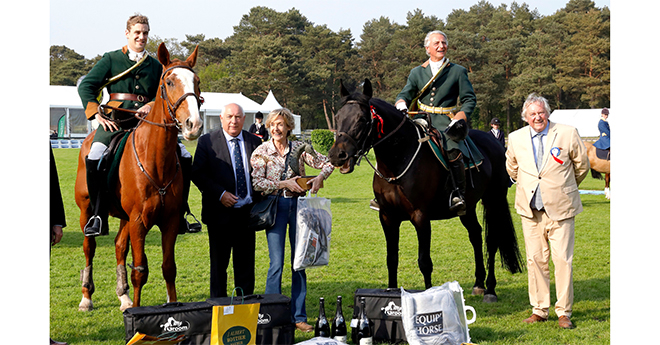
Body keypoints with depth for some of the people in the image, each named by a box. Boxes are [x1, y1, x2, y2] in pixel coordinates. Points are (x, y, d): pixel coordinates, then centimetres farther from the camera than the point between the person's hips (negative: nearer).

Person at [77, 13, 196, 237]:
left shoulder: (155, 65, 19)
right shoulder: (111, 59, 12)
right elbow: (86, 86, 7)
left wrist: (151, 106, -7)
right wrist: (97, 114, -7)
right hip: (116, 120, -2)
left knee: (184, 156, -11)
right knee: (95, 157, -28)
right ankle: (99, 217, -17)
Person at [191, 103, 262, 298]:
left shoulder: (254, 142, 7)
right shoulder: (206, 142, -2)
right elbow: (197, 174, -7)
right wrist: (220, 194, -16)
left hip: (247, 212, 3)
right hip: (220, 213, -3)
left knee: (246, 263, 8)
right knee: (219, 263, 7)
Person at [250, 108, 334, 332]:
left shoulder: (299, 148, 3)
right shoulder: (262, 152, -2)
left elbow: (327, 164, 8)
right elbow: (257, 183, -10)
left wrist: (320, 177, -11)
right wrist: (284, 184, -17)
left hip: (298, 204, 2)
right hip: (275, 206, -2)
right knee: (277, 263, -6)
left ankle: (299, 316, 15)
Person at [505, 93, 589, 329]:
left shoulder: (568, 134, -4)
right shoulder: (516, 139, 4)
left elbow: (582, 166, 10)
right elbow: (512, 168, 22)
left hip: (560, 208, -3)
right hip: (530, 209, 3)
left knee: (563, 259, -4)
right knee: (535, 260, 6)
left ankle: (564, 312, 6)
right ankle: (539, 310, 16)